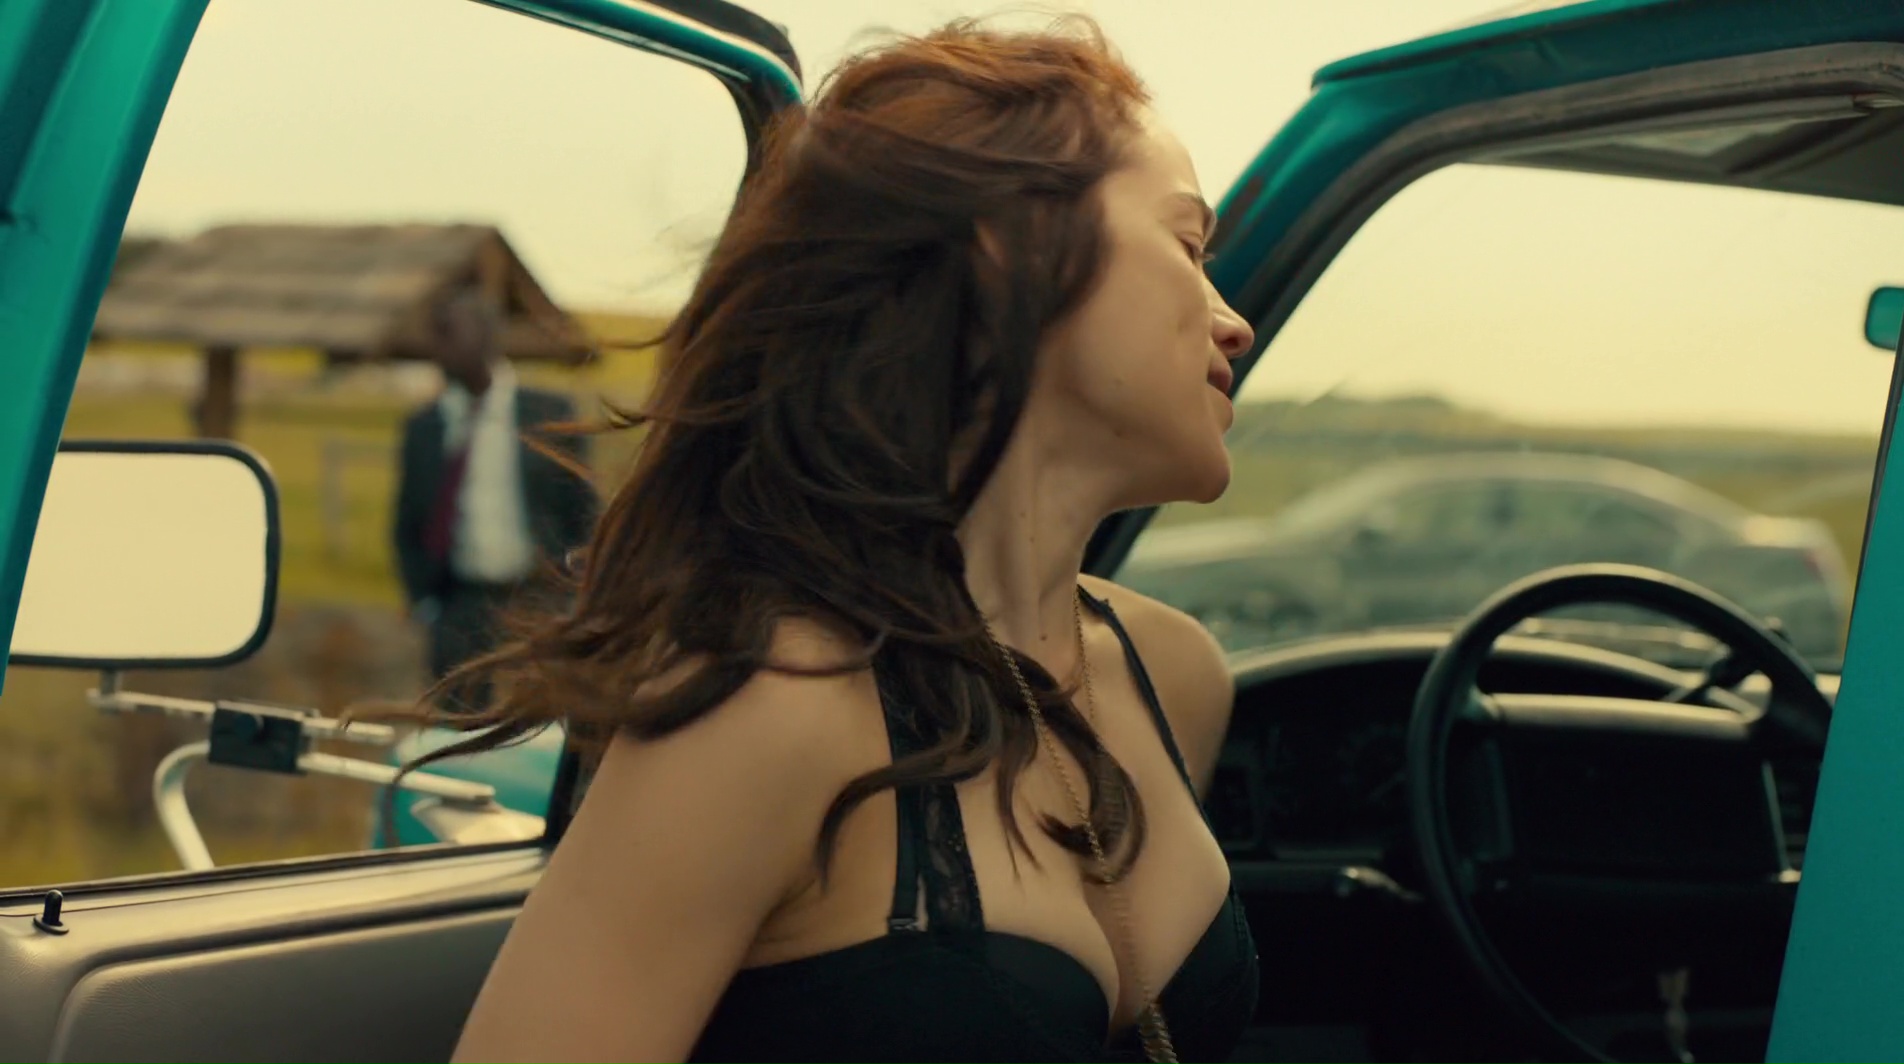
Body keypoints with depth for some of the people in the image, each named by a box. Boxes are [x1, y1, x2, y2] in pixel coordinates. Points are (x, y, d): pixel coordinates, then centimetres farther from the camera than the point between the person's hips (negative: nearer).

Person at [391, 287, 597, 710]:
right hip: (460, 608, 2)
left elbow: (583, 512, 6)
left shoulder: (550, 414, 4)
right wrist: (424, 602, 2)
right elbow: (408, 527, 14)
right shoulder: (423, 425, 10)